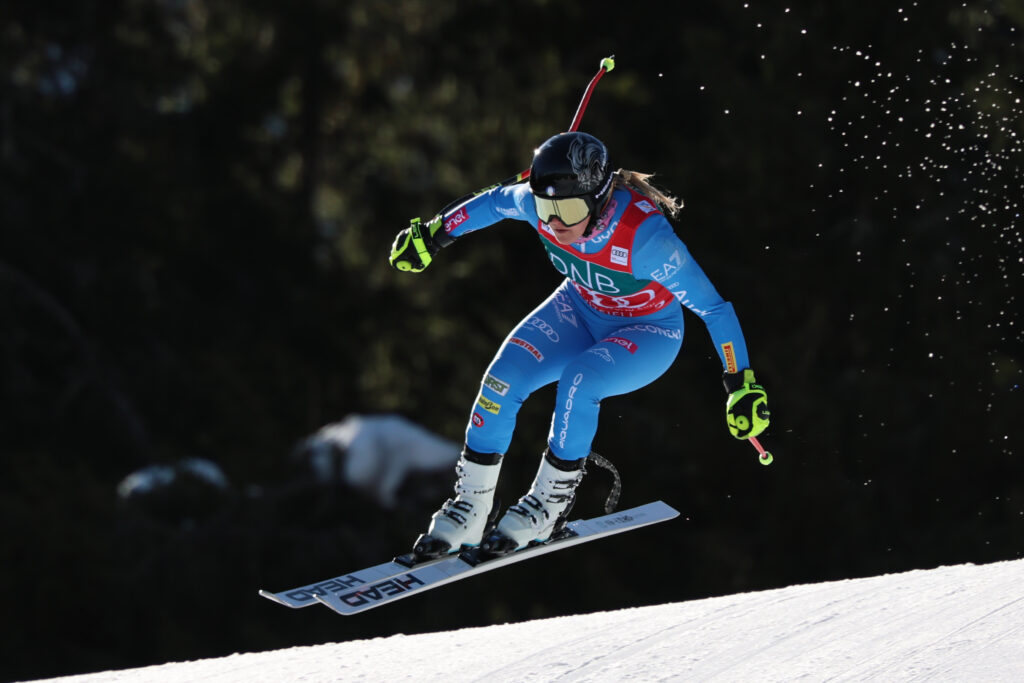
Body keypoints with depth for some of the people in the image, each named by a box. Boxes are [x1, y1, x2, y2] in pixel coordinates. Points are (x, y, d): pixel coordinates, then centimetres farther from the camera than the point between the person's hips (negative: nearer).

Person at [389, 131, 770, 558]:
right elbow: (495, 203, 0)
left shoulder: (644, 236, -38)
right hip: (582, 310, 5)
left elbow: (713, 306, -31)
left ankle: (550, 504, -11)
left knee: (578, 381, -32)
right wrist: (436, 234, 8)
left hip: (650, 332, -5)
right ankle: (470, 506, -4)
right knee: (505, 375, -19)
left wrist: (741, 385, -30)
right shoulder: (538, 204, -25)